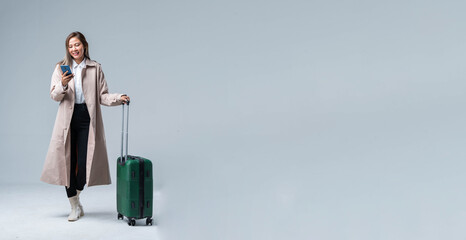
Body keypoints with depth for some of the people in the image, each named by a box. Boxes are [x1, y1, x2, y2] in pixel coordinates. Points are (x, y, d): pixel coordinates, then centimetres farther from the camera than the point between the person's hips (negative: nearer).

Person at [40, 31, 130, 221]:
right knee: (68, 162, 1)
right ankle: (75, 207, 16)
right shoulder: (61, 68, 6)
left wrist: (119, 98, -13)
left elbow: (102, 96, 4)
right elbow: (54, 95, 0)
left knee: (85, 162, -3)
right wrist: (63, 85, -20)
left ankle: (76, 196, 26)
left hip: (87, 119, 0)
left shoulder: (95, 68, 6)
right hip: (68, 119, 1)